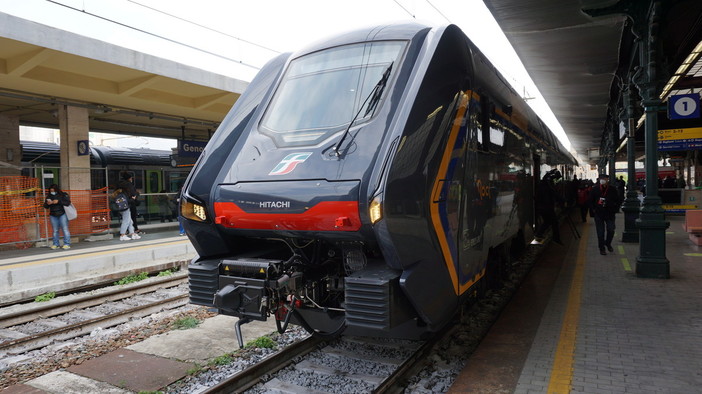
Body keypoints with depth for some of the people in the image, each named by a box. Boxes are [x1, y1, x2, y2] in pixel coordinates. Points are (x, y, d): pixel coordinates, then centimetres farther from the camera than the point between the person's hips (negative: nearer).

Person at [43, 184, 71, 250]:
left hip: (62, 214, -4)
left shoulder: (63, 195, -2)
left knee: (65, 229, -5)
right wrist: (47, 204, -12)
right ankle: (56, 244, 11)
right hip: (53, 215, 4)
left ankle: (67, 244, -4)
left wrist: (58, 202, -21)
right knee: (55, 230, 6)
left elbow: (68, 203, -12)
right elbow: (45, 206, 11)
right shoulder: (49, 196, 9)